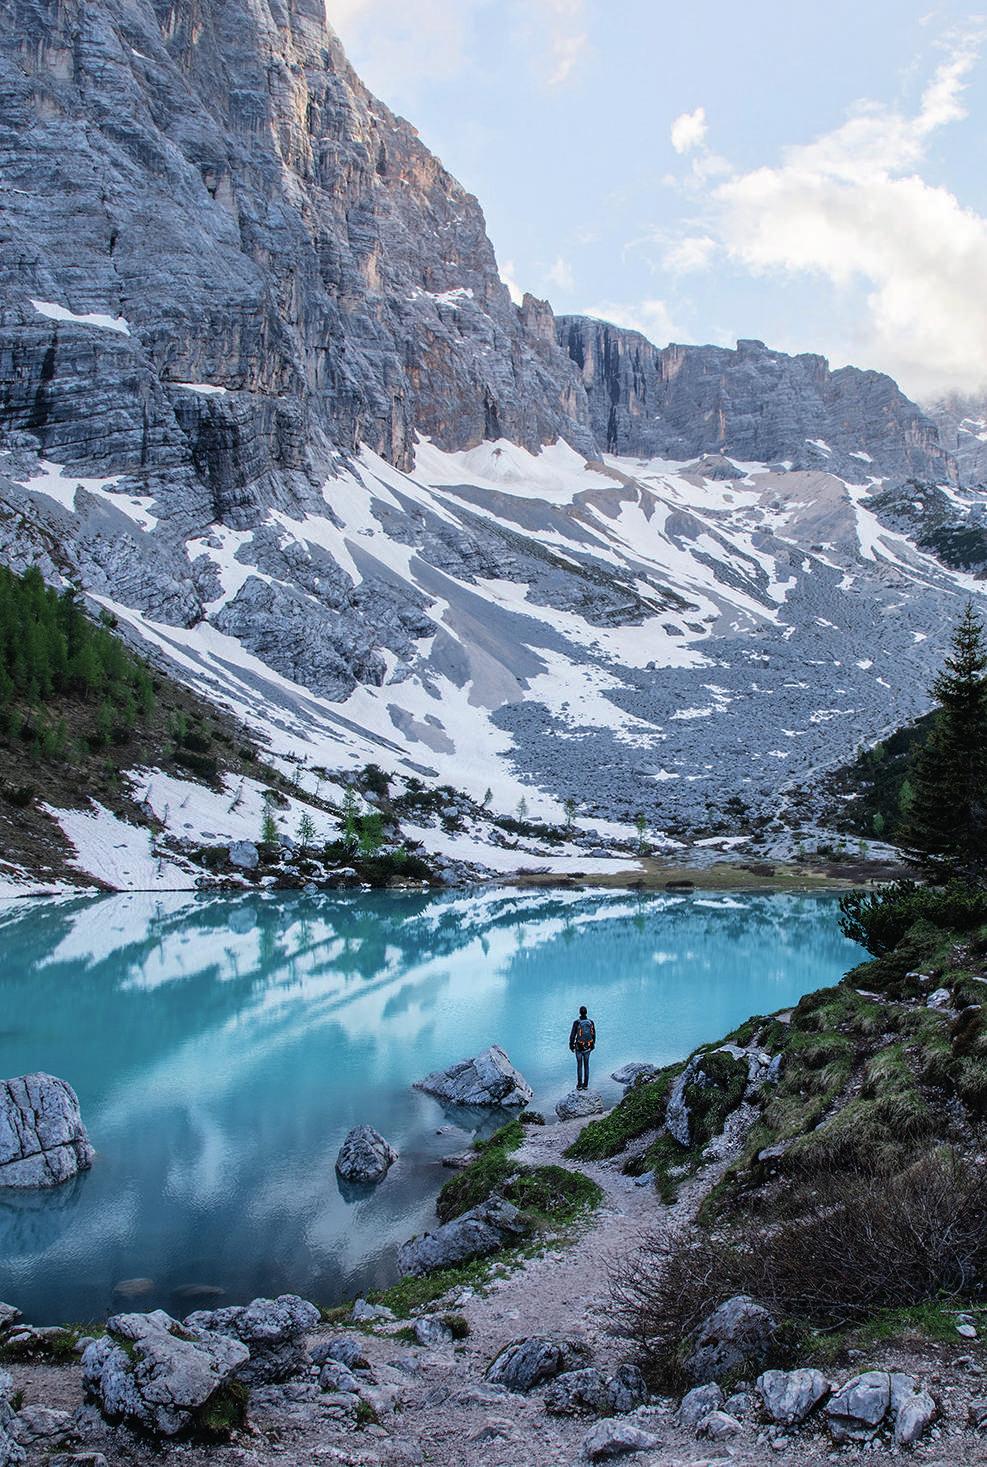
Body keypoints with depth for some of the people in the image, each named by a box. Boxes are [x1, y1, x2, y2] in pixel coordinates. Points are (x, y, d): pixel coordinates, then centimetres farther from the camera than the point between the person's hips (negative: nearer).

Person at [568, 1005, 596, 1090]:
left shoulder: (576, 1022, -17)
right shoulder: (591, 1022, -7)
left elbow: (572, 1035, -12)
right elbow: (593, 1034, 3)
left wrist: (571, 1046, 3)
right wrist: (593, 1045, 19)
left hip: (579, 1047, -2)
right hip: (588, 1047, 3)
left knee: (579, 1065, 10)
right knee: (586, 1065, 15)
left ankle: (579, 1085, 13)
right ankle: (585, 1084, 18)